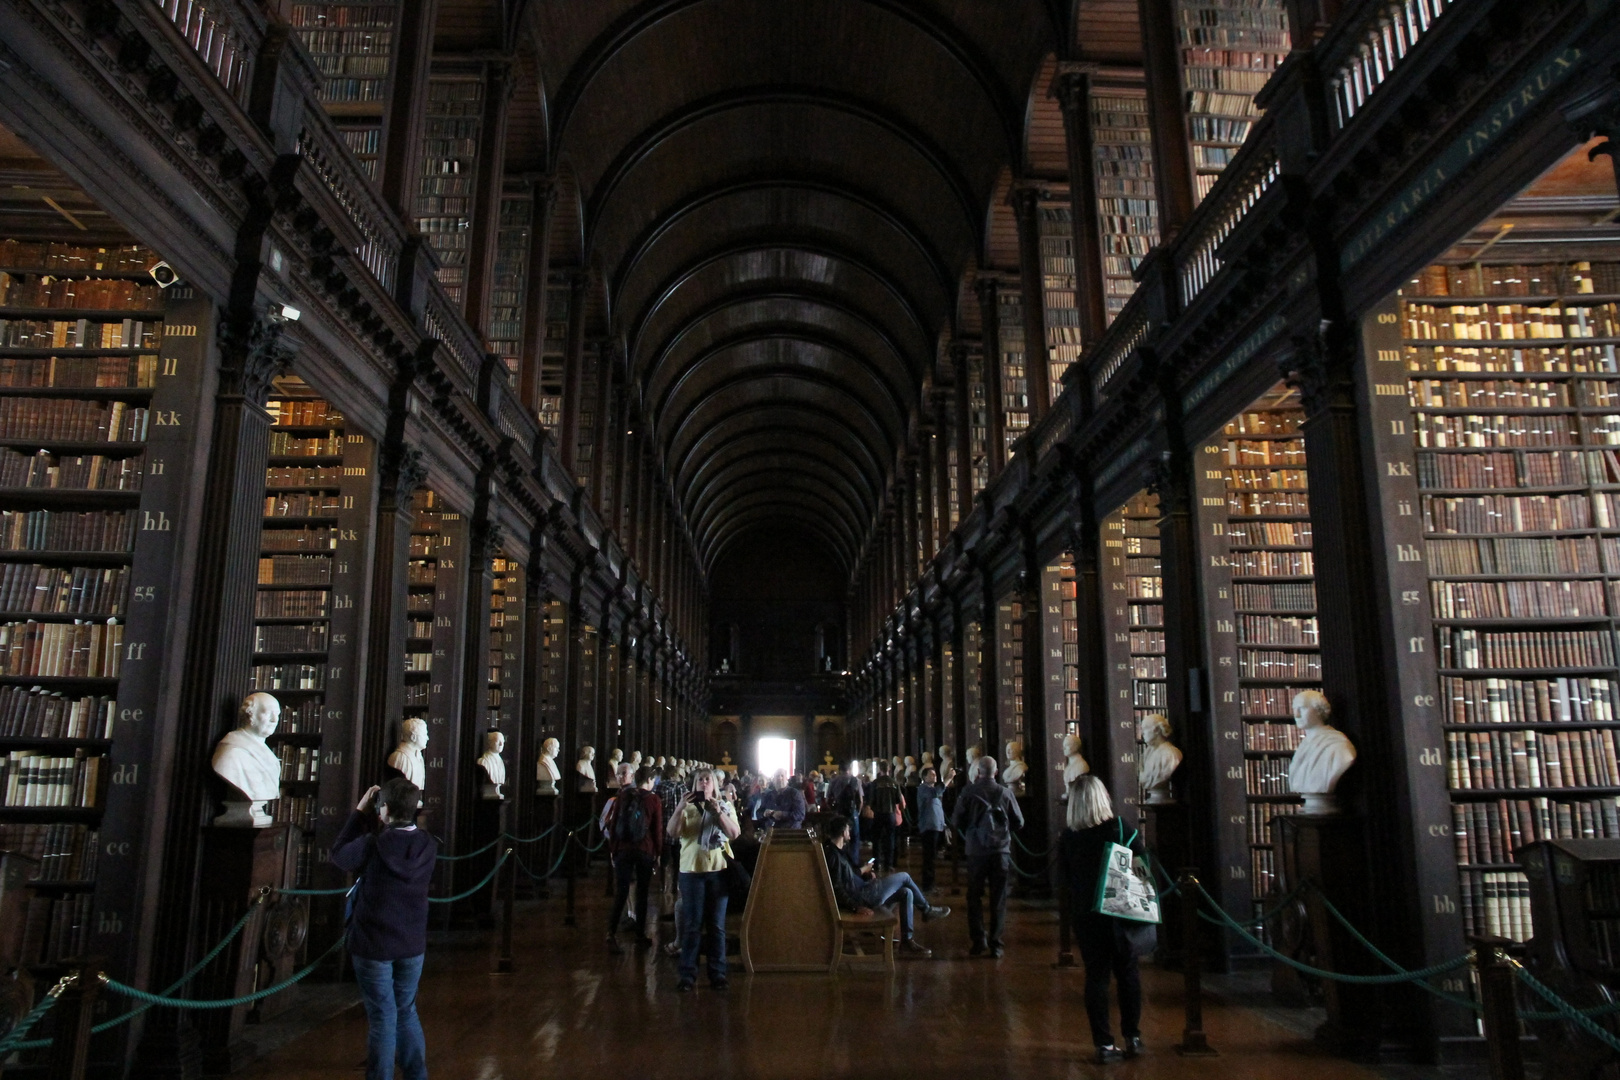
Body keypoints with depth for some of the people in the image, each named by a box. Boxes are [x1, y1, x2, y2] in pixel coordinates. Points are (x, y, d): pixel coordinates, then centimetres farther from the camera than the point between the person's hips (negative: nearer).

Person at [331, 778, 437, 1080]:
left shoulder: (374, 845, -22)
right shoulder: (428, 844, -8)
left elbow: (339, 854, -4)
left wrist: (360, 813, 0)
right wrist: (370, 820, 4)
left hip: (374, 945, -4)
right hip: (412, 943, 5)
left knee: (383, 1017, 7)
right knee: (407, 1011, 20)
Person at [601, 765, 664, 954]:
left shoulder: (622, 796, 5)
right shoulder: (654, 800, -3)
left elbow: (613, 824, 5)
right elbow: (658, 829, -2)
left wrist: (612, 849, 10)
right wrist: (658, 852, 6)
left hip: (622, 849, 2)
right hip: (645, 851, -2)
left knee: (621, 891, 3)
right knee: (642, 893, 7)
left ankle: (612, 933, -8)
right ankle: (640, 935, 11)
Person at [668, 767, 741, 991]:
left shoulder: (725, 806, 9)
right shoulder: (687, 807, 7)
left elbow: (735, 834, -5)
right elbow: (673, 832, -8)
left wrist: (718, 813, -16)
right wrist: (679, 808, -22)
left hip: (719, 870, 1)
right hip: (691, 869, -1)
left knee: (717, 924, 5)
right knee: (692, 924, -1)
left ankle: (717, 973, 11)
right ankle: (687, 973, 5)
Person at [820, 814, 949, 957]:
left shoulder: (836, 851, 11)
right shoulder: (833, 855, -21)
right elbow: (836, 889, -25)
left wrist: (863, 872, 16)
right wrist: (856, 907, -27)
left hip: (862, 889, 10)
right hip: (860, 896, -10)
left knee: (906, 893, 8)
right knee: (904, 877, -1)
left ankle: (907, 941, 8)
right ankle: (927, 910, 22)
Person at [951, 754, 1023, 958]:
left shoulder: (969, 792, -7)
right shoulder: (1005, 793, -4)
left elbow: (956, 822, -5)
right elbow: (1019, 822, 2)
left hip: (976, 851, -1)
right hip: (1001, 851, 1)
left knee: (975, 896, 13)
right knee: (998, 899, 9)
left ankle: (978, 940, 8)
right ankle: (997, 944, 8)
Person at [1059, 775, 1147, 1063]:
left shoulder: (1068, 836, -6)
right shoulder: (1120, 826, -10)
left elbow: (1064, 875, 2)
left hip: (1086, 914, 1)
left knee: (1096, 975, 7)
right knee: (1128, 972, 14)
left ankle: (1104, 1044, 7)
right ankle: (1132, 1038, 18)